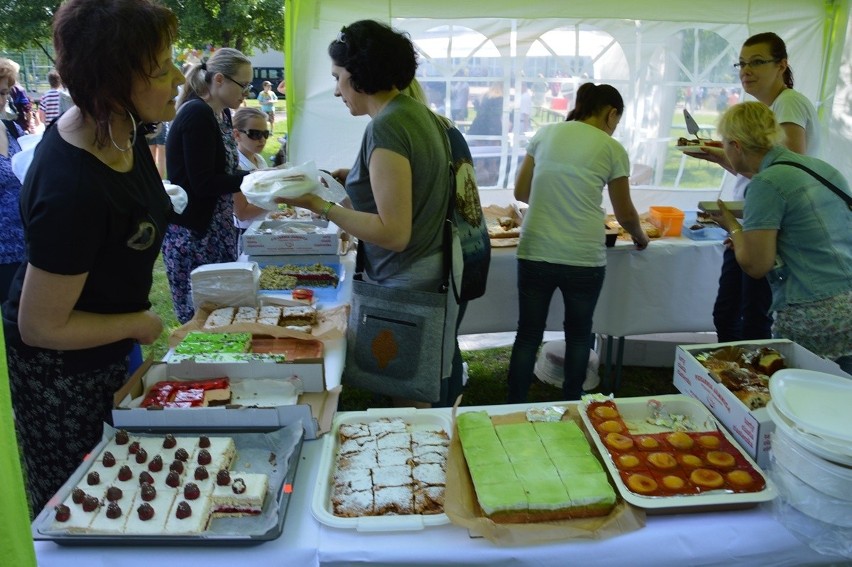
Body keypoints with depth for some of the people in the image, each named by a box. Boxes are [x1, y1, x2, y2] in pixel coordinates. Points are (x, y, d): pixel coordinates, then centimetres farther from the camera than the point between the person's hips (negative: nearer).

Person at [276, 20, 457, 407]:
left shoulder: (386, 127, -19)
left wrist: (320, 206, -16)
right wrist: (355, 179, 13)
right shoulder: (418, 112, 8)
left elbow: (394, 233, -23)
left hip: (405, 287, -9)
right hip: (432, 273, 9)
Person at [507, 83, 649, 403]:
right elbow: (625, 213, 9)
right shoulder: (612, 149, 1)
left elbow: (520, 192, 13)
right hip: (583, 257, -2)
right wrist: (639, 236, 29)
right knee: (578, 334, 19)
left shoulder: (546, 134, 8)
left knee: (528, 334, 13)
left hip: (534, 253, 2)